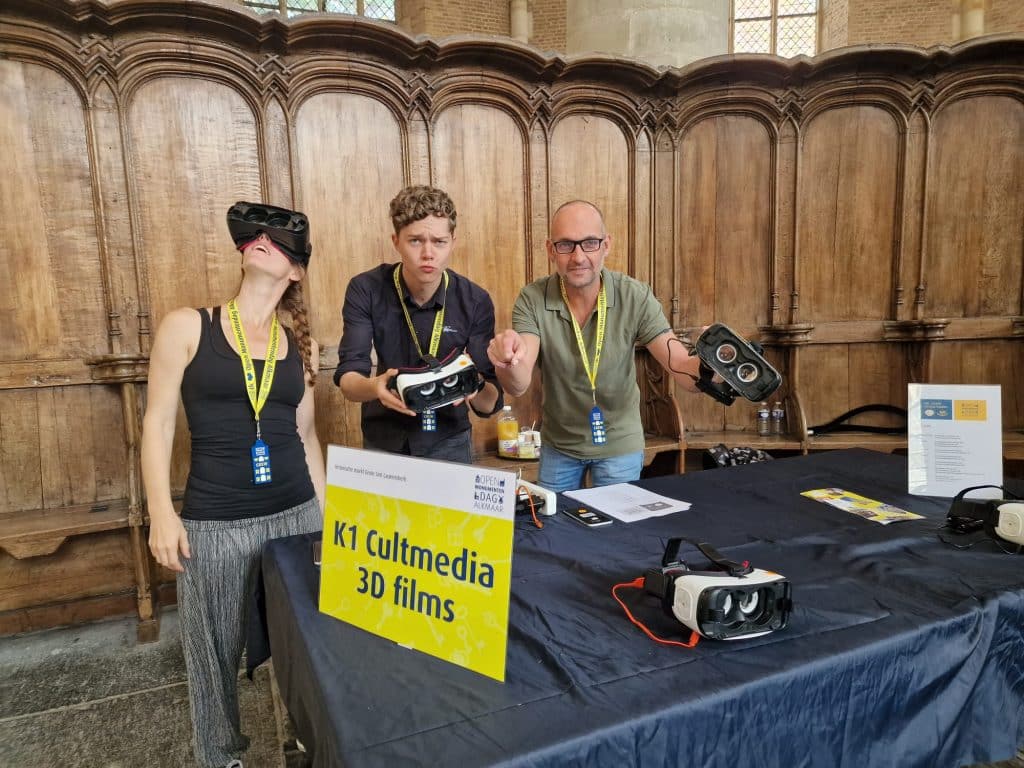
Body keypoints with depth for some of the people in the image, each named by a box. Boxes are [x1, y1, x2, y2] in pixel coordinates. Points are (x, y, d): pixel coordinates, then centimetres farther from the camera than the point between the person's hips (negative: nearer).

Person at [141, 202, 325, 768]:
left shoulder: (299, 345, 7)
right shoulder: (187, 327, -2)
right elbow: (158, 422, -2)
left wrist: (325, 512, 11)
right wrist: (161, 512, -8)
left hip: (296, 513, 3)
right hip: (214, 523, -2)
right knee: (216, 650, 13)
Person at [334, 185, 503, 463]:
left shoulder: (475, 302, -15)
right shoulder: (366, 291, -14)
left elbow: (489, 404, -17)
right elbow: (348, 376, -20)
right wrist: (374, 387, -43)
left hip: (449, 442, 0)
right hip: (384, 440, 0)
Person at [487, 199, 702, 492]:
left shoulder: (635, 296, -18)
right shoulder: (532, 300, -17)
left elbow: (682, 367, -22)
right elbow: (518, 386, -28)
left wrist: (706, 364, -46)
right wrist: (509, 363, -51)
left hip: (619, 445, -1)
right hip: (557, 445, 1)